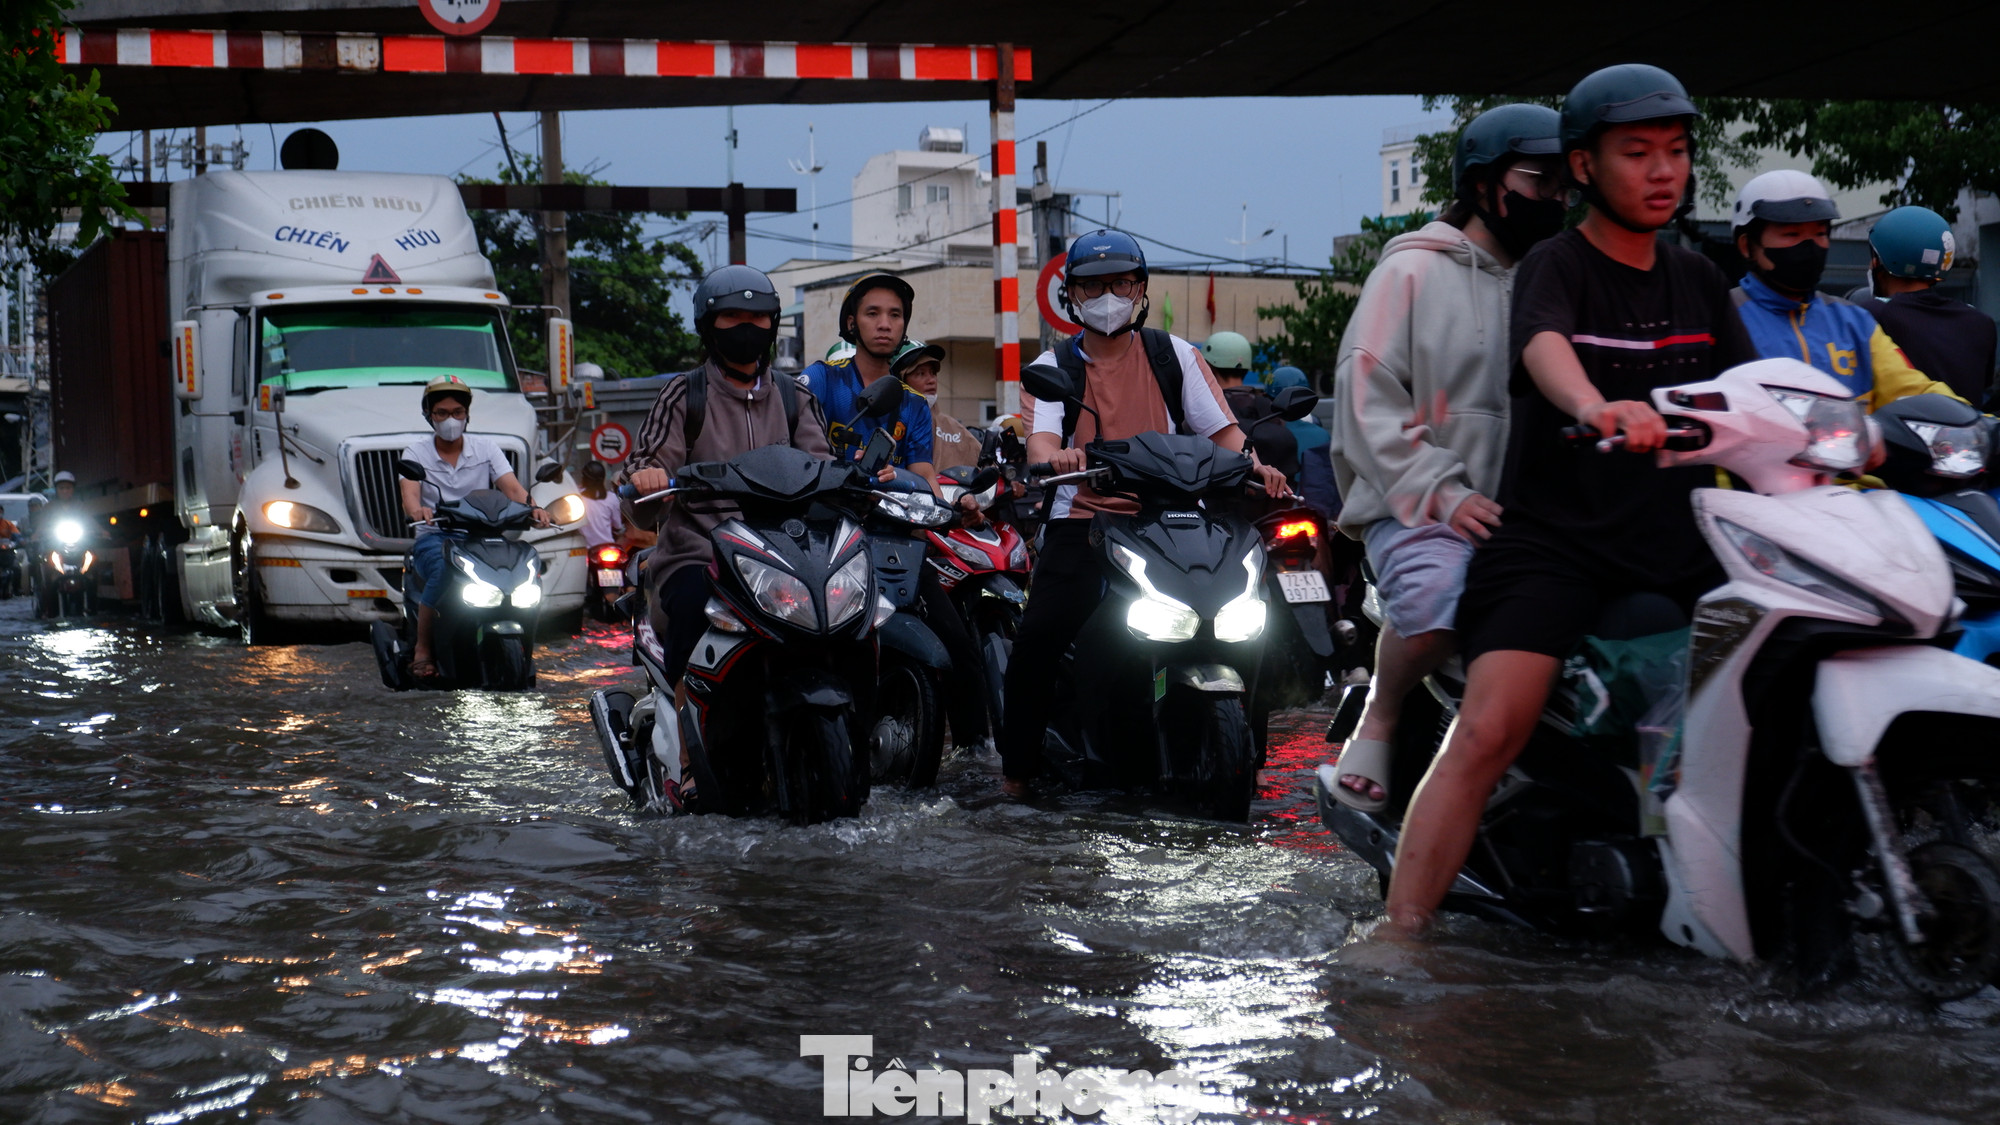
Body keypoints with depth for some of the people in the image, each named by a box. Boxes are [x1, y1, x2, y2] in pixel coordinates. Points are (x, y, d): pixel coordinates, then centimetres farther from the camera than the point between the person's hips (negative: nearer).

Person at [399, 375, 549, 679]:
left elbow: (512, 487, -3)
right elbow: (410, 493, -11)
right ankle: (422, 649, -22)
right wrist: (417, 511, -37)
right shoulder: (416, 452, 8)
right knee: (444, 571, -37)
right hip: (434, 538, -2)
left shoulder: (486, 448, 13)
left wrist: (532, 508, -27)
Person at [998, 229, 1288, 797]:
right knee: (1037, 638, -21)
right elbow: (1039, 439, -8)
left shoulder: (1174, 355, 12)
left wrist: (1255, 465, -16)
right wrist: (1054, 455, -34)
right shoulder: (1053, 367, 10)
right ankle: (1018, 765, -6)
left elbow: (1221, 429, 6)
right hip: (1082, 521, -1)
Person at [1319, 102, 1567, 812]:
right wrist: (1441, 494, -17)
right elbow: (1365, 400, -5)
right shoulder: (1414, 270, 4)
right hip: (1417, 508, -5)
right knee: (1441, 599, -36)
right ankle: (1380, 720, -5)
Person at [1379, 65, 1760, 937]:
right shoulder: (1556, 265, -1)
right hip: (1554, 538, -6)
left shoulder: (1697, 280, 18)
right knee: (1488, 733, -21)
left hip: (1679, 539, 6)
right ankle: (1399, 939, -22)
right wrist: (1597, 407, -46)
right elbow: (1544, 349, -24)